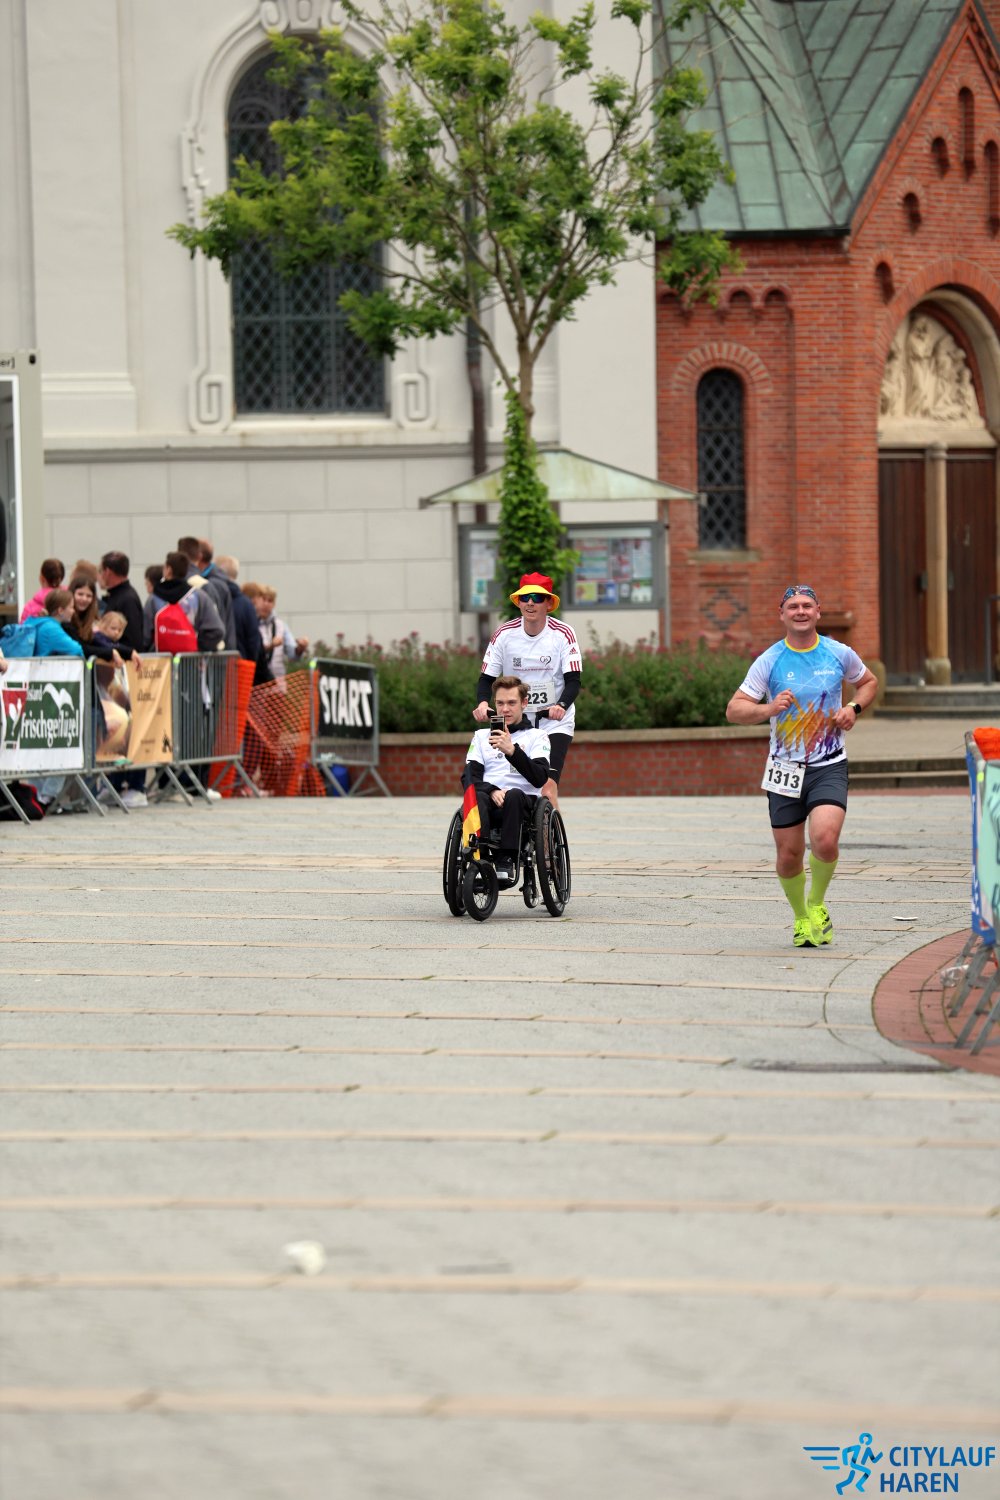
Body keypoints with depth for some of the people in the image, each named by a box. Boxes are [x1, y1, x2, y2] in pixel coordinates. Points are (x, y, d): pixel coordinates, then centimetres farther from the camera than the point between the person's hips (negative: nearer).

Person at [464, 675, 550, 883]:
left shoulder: (537, 737, 15)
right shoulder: (482, 736, 24)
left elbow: (540, 778, -3)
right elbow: (470, 777, 10)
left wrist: (512, 751, -16)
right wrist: (492, 791, -11)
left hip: (522, 802, -2)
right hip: (490, 799, 2)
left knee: (514, 795, -37)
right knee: (475, 797, -34)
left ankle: (506, 860, -39)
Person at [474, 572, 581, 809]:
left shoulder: (562, 634, -8)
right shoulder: (504, 634, -3)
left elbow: (573, 680, -11)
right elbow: (487, 678, 0)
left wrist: (562, 705, -32)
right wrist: (483, 702, -21)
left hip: (554, 723, -2)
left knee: (547, 787, -18)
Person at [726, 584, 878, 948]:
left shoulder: (839, 654, 1)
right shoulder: (769, 661, -3)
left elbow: (868, 682, 21)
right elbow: (734, 710, -4)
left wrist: (853, 708, 0)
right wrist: (768, 708, -23)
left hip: (829, 767, -1)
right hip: (785, 768, 1)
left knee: (825, 840, -22)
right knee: (788, 855, 4)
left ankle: (818, 903, 7)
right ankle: (800, 917, 31)